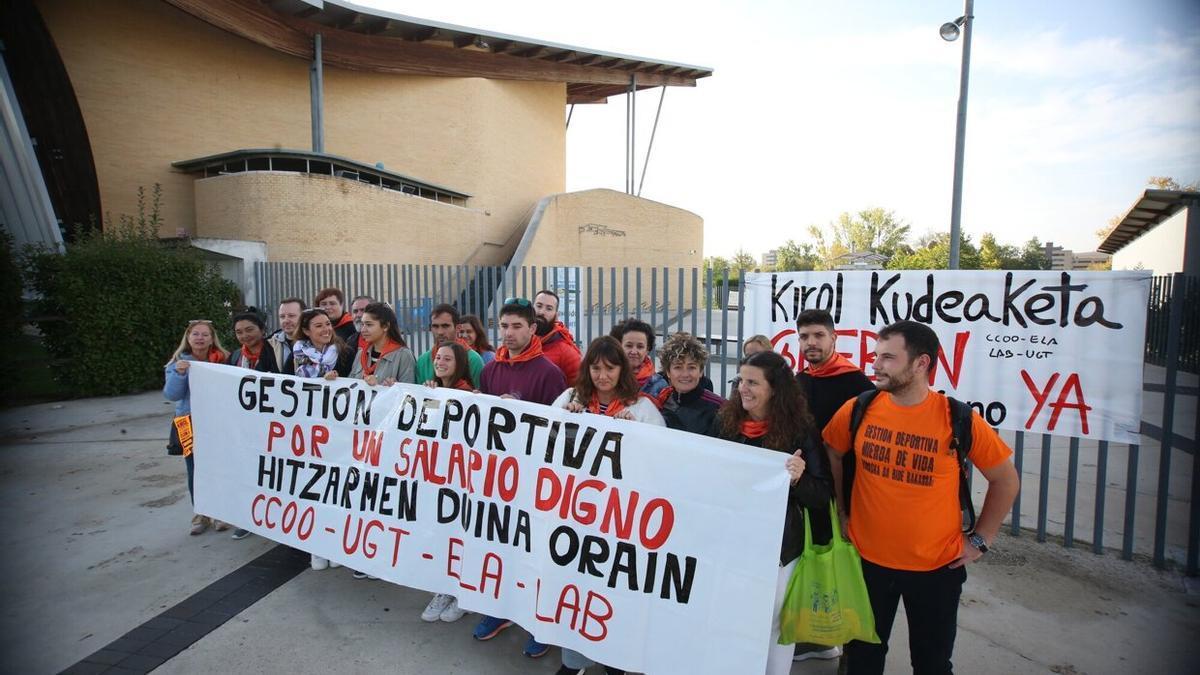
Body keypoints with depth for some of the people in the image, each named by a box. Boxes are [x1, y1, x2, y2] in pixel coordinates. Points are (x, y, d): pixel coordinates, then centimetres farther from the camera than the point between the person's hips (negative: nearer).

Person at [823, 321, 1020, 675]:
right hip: (867, 559, 2)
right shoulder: (857, 410, -10)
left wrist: (980, 539, -2)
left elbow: (1006, 480, -1)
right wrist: (841, 512, 6)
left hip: (937, 567, -1)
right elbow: (832, 455, 8)